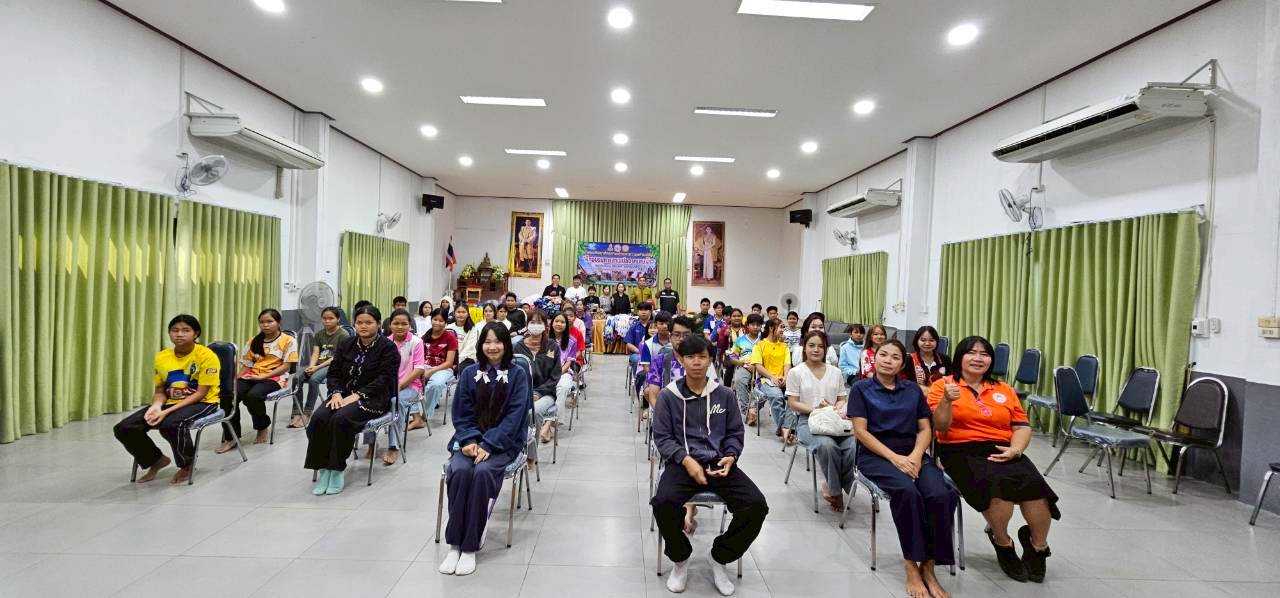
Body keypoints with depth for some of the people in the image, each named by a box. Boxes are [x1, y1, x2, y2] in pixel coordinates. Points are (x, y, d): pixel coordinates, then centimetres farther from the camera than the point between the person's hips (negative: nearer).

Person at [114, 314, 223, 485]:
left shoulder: (206, 356, -15)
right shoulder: (161, 357, 2)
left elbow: (200, 393, -17)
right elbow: (160, 391, 10)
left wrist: (168, 411, -24)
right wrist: (156, 406, -13)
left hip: (201, 403, -6)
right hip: (170, 403, 6)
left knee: (171, 425, -36)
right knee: (124, 429, -10)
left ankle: (187, 465, -7)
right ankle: (156, 460, 16)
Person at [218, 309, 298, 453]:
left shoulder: (288, 341, 1)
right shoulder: (254, 342, 19)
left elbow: (286, 366, -6)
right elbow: (246, 365, 17)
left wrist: (263, 376, -16)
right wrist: (237, 378, -3)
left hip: (274, 378, -5)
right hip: (251, 376, 5)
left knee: (252, 396, -35)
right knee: (227, 394, -24)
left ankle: (262, 427, -5)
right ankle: (230, 437, -16)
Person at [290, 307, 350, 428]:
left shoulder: (343, 335, -3)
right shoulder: (319, 334, 17)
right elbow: (315, 354, 7)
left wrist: (317, 367, -18)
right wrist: (311, 367, -13)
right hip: (317, 364, 6)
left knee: (313, 379, -33)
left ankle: (307, 414, -25)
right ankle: (297, 413, -22)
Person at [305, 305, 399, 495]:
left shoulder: (387, 347, -3)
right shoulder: (346, 345, 16)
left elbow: (383, 379, -12)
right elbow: (334, 372, 13)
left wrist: (357, 396, -20)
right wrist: (336, 393, -8)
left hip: (372, 399, -5)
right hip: (344, 394, 5)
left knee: (341, 419, -31)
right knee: (318, 418, -23)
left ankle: (338, 469, -18)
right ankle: (323, 468, -14)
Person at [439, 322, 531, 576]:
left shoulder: (518, 374, -1)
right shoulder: (470, 373, 8)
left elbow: (515, 415, -8)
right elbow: (461, 413, 6)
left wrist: (488, 445, -18)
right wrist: (470, 441, -12)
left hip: (503, 442, -2)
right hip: (470, 438, 3)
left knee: (482, 472, -30)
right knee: (459, 470, -28)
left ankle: (470, 546, -21)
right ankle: (454, 544, -19)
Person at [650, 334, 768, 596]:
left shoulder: (725, 395, 8)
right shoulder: (668, 396, 2)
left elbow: (735, 433, 13)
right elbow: (662, 437, 1)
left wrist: (730, 456, -8)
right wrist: (686, 460, -16)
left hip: (720, 463, 2)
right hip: (682, 463, -2)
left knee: (757, 505, -20)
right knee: (663, 503, -32)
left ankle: (719, 558, 8)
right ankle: (680, 559, 2)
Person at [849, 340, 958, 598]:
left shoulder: (913, 390, 16)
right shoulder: (861, 388, 5)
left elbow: (925, 429, 12)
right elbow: (861, 431, -3)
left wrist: (916, 455, -10)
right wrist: (894, 457, -15)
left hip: (912, 453, 4)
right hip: (875, 455, -3)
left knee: (941, 495, -27)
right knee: (907, 492, -34)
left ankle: (928, 566, -15)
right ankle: (911, 565, -20)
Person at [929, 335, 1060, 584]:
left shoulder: (1004, 389, 18)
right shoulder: (943, 385, 4)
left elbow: (1023, 426, 13)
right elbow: (941, 427, -5)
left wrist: (1015, 450, -6)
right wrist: (947, 401, -24)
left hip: (1003, 451, 4)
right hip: (962, 452, -4)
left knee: (1034, 484, -25)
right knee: (1000, 484, -31)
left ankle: (1038, 545, 5)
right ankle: (1002, 543, -1)